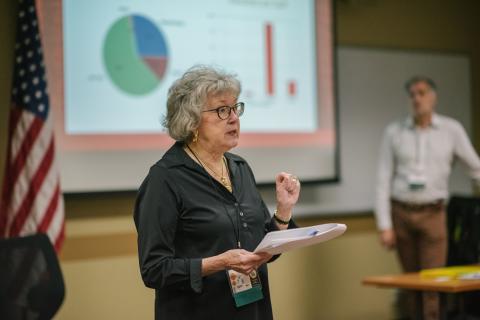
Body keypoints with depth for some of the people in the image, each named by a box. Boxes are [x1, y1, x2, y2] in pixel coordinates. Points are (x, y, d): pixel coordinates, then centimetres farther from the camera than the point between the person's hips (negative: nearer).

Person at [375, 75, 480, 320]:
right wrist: (384, 226, -6)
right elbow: (384, 181, -1)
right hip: (400, 213, 1)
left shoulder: (451, 130, -1)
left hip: (432, 215, -1)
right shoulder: (394, 132, 0)